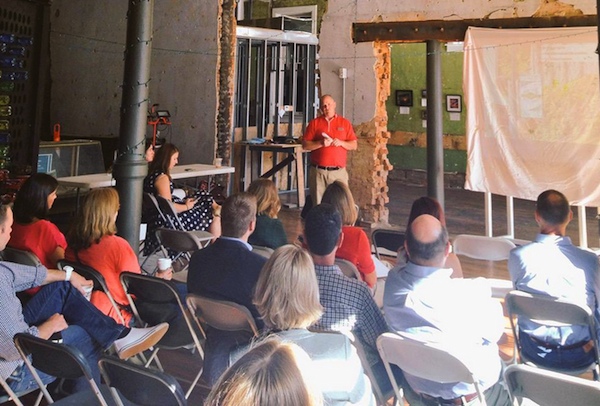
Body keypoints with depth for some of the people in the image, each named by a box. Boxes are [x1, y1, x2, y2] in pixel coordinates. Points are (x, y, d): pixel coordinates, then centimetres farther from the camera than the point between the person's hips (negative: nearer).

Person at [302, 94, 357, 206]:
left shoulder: (345, 123, 11)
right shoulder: (314, 123, 9)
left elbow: (354, 145, 10)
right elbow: (305, 145, 3)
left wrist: (341, 142, -8)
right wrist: (321, 143, -12)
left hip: (339, 171, 0)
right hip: (318, 171, 0)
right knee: (318, 204, 1)